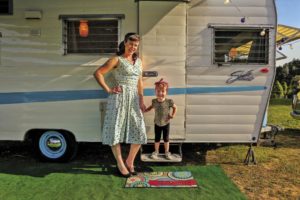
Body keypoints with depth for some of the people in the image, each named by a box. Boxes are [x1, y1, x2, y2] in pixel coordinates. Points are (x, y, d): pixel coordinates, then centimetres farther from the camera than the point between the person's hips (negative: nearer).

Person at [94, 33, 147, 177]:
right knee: (116, 130, 2)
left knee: (139, 132, 4)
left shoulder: (138, 61, 14)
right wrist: (108, 90, -9)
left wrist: (141, 101, 10)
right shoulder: (117, 59, -3)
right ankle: (120, 163, 18)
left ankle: (130, 161, 22)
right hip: (119, 98, -5)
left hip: (133, 99, 6)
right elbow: (98, 73, -8)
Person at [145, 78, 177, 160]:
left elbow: (175, 107, -3)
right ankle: (156, 152, 31)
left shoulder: (169, 101, -20)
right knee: (157, 138, 14)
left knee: (166, 139, 11)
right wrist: (145, 110, -2)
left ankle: (167, 152, 28)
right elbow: (151, 107, 10)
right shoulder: (154, 101, -12)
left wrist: (173, 115, -13)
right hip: (157, 123, 2)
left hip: (166, 123, -2)